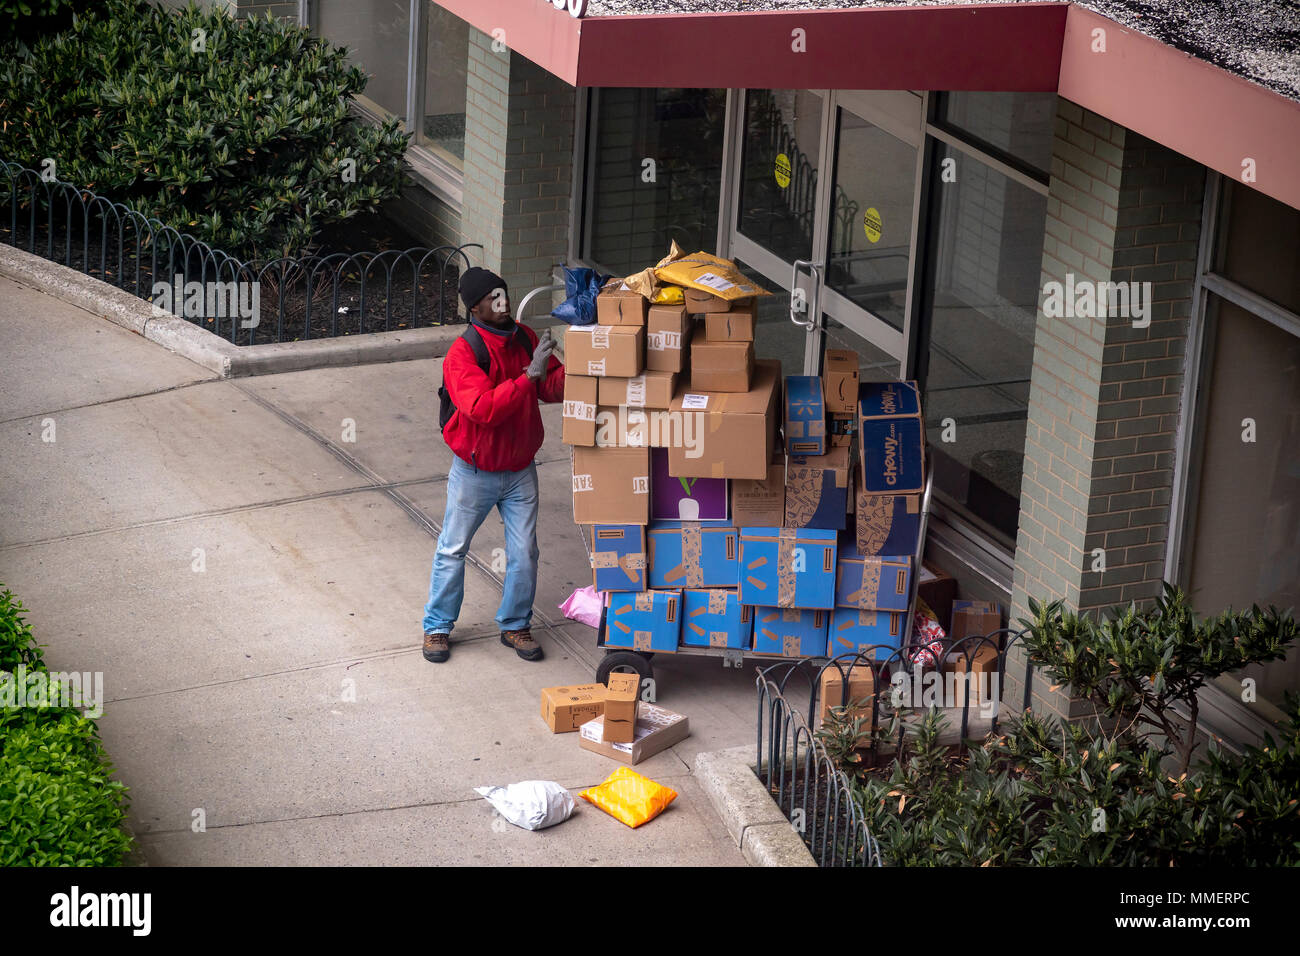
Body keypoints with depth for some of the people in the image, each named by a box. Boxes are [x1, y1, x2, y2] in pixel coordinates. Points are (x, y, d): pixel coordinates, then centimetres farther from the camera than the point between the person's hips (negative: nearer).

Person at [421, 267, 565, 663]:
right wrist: (529, 375, -37)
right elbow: (482, 408, -34)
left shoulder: (525, 338, -3)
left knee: (524, 552, 7)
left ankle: (515, 625, 26)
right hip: (475, 472, -4)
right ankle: (437, 627, 24)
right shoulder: (462, 354, -22)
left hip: (520, 470, 4)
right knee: (452, 550, 8)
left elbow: (553, 388, 3)